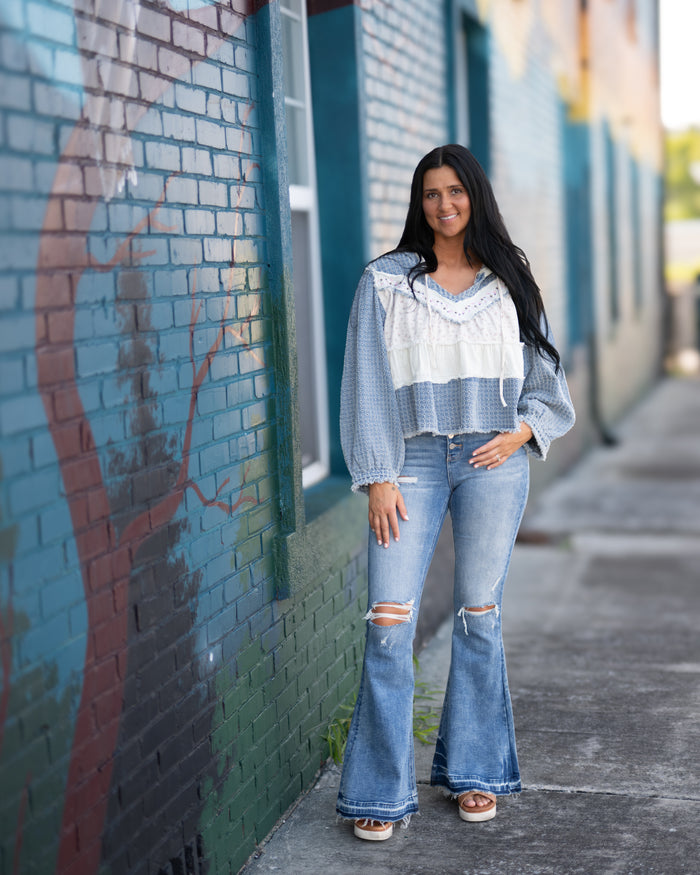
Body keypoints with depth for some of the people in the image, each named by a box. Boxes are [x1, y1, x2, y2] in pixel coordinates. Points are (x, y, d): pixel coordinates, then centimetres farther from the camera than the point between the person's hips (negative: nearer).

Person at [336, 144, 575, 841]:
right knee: (389, 620, -8)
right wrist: (377, 478, -6)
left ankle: (474, 771, 23)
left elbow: (546, 382, 14)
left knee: (479, 618, 8)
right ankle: (380, 791, 4)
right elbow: (366, 384, 1)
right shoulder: (385, 281, 5)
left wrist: (517, 436, -4)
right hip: (413, 461, -1)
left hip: (493, 461, 2)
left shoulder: (509, 283, 10)